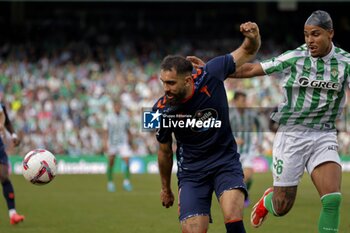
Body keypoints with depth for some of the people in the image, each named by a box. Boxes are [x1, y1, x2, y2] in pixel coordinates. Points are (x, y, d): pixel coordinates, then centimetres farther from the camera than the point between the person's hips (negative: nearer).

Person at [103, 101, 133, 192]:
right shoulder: (109, 118, -3)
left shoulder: (125, 117, 4)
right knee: (111, 163, 4)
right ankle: (110, 183, 16)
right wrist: (106, 144, -12)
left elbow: (128, 131, 13)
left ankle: (126, 182, -10)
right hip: (112, 143, -2)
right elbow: (106, 132, -4)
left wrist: (130, 142, 15)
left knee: (127, 160, -14)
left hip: (123, 143, 2)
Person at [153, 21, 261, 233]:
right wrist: (166, 188, 17)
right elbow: (165, 151, 5)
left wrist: (253, 38, -25)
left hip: (226, 162, -1)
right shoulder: (162, 111, -13)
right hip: (191, 170, 1)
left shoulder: (210, 75, -16)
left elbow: (247, 53, -1)